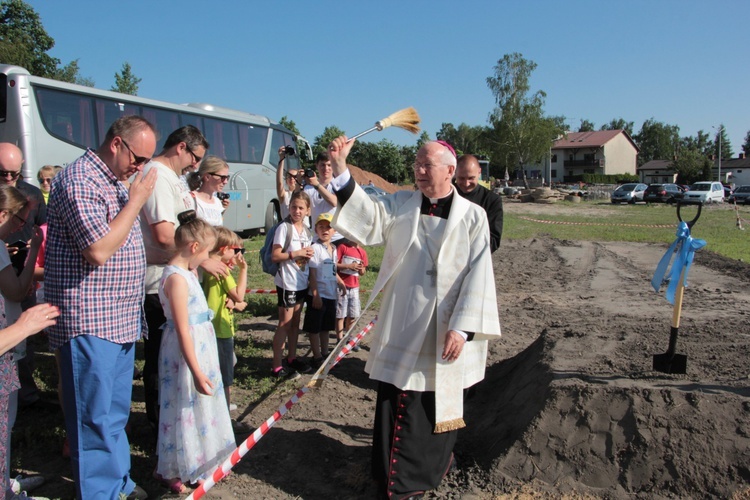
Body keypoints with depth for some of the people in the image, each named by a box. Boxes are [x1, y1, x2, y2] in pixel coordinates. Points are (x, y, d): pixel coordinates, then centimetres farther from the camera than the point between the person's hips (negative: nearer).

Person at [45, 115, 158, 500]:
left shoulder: (116, 182, 15)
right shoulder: (79, 180, -15)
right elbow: (99, 251, -24)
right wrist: (136, 200, -16)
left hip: (121, 319, 9)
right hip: (89, 322, -9)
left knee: (116, 411, 19)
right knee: (95, 417, 2)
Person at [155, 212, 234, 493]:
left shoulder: (187, 272, 7)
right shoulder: (176, 278, -23)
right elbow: (182, 330, -25)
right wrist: (196, 372, -24)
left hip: (201, 347, 10)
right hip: (186, 354, -10)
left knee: (201, 409, 21)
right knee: (185, 411, 5)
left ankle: (201, 460, 39)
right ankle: (170, 471, 23)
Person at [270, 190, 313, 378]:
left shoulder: (307, 230, 8)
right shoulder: (284, 228, -13)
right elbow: (275, 256, -17)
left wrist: (309, 254, 1)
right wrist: (296, 253, -21)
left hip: (302, 282, 7)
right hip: (287, 282, -7)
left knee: (295, 322, 15)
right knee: (285, 323, -3)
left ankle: (291, 358, 28)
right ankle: (277, 366, 4)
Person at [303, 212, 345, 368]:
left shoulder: (333, 249, 10)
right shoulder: (315, 248, -13)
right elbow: (313, 273, -16)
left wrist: (341, 283, 10)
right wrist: (315, 294, -19)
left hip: (331, 294, 8)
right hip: (318, 295, -8)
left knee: (326, 327, 18)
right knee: (314, 328, 3)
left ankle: (324, 354, 29)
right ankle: (317, 357, 13)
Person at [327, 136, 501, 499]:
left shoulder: (472, 216, -4)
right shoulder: (400, 205, 4)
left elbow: (478, 276, -8)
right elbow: (369, 220, -14)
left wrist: (463, 328, -14)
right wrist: (341, 171, -24)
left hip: (445, 331, -2)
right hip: (403, 327, 2)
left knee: (439, 402, 13)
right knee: (396, 401, 7)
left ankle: (433, 464, 37)